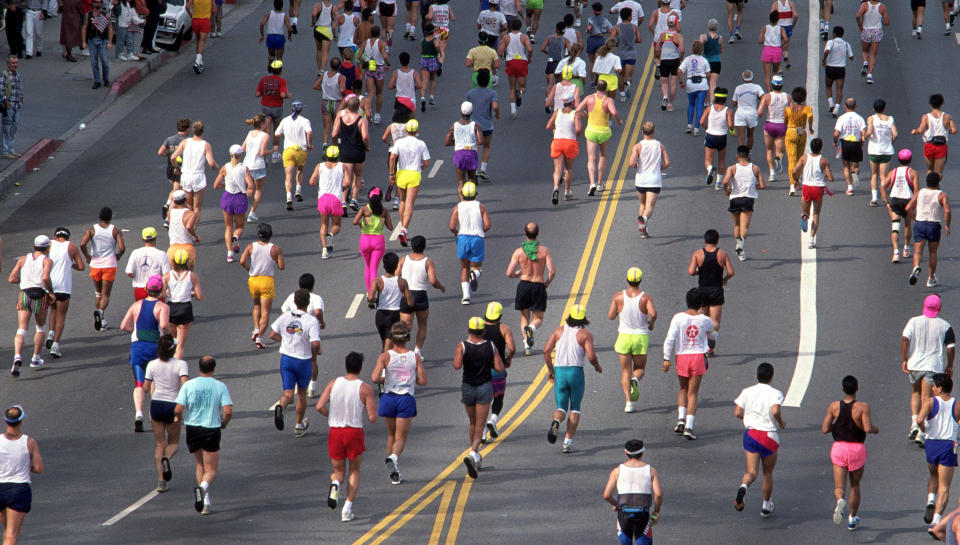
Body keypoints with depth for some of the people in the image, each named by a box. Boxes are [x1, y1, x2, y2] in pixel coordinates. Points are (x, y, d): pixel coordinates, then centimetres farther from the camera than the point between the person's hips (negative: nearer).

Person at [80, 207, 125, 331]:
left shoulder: (91, 230, -2)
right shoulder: (115, 231, -3)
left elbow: (82, 244, -17)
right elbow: (122, 247, -14)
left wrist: (87, 256, -1)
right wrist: (117, 257, 6)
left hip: (95, 265, 1)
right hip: (110, 265, -1)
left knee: (98, 293, 20)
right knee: (105, 295, 1)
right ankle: (101, 311, -29)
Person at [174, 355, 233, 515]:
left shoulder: (188, 385, -5)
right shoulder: (220, 387, -6)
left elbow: (178, 410, -11)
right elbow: (228, 411, -14)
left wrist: (180, 417, 12)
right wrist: (224, 423, 7)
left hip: (192, 430, 2)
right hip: (212, 430, -2)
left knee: (200, 465, 21)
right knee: (211, 470, 5)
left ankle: (206, 501, 14)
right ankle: (203, 487, -28)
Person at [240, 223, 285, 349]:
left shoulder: (250, 247, -2)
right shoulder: (276, 249, -7)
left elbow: (242, 261, -12)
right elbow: (282, 266, -8)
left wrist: (249, 269, 5)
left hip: (253, 280, 3)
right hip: (267, 281, -3)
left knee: (257, 306, 26)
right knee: (265, 311, -1)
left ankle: (256, 328, 9)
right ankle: (260, 336, -12)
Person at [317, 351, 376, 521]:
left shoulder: (333, 384, 0)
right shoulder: (365, 389, -7)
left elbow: (320, 407, -8)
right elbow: (372, 418, -10)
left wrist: (331, 416, 12)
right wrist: (373, 406, 12)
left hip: (335, 431, 2)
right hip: (355, 431, -2)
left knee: (338, 471, 18)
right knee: (354, 471, 18)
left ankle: (335, 484, -19)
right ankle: (348, 508, 3)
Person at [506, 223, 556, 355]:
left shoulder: (519, 252, -4)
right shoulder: (545, 250, -5)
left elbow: (509, 273, -7)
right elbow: (552, 271, -12)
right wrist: (547, 282, 8)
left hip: (524, 285, 1)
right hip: (539, 286, -1)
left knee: (524, 316, 19)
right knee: (538, 319, 11)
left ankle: (527, 345, 4)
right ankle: (531, 328, -26)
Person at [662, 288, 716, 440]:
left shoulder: (678, 318, -7)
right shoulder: (705, 320, -3)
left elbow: (670, 339, -11)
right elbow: (713, 336, 16)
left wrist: (667, 359, -5)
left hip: (682, 357, 0)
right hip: (699, 357, 0)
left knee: (683, 389, 22)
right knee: (693, 393, 3)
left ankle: (681, 419, 7)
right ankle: (689, 426, -7)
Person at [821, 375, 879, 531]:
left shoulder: (834, 407, -4)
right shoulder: (863, 407, -12)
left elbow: (825, 429, -6)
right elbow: (868, 428, -21)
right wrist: (876, 429, 1)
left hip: (839, 448, 1)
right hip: (857, 448, -1)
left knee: (839, 486, 1)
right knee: (855, 485, 19)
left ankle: (840, 501, -34)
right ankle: (852, 519, 29)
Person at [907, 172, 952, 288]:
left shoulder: (919, 193, 8)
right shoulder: (942, 195, -1)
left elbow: (908, 208, 2)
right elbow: (947, 211, -16)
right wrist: (947, 226, -5)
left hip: (919, 224, 1)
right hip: (934, 225, -1)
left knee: (918, 251, -6)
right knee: (933, 252, 16)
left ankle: (916, 267, -37)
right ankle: (931, 279, 22)